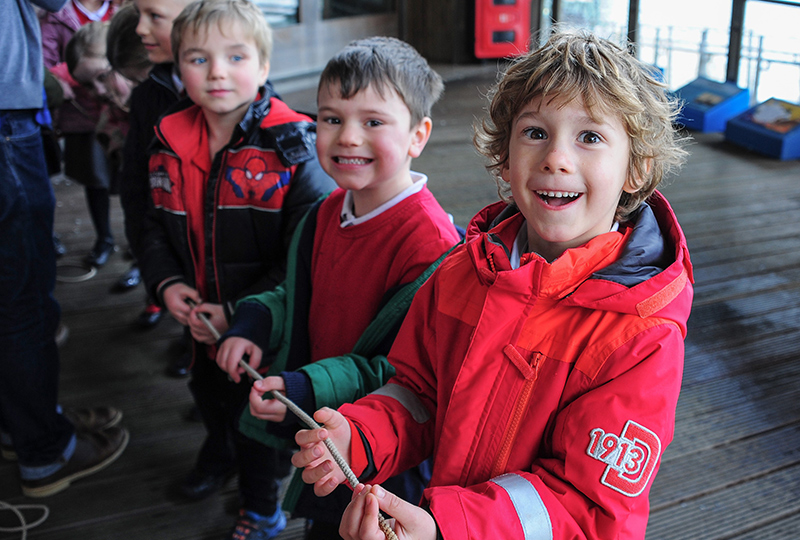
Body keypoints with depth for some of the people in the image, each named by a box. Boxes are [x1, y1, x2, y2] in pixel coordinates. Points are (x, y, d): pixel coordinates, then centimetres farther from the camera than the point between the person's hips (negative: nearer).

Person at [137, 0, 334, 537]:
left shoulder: (293, 149, -20)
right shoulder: (170, 144, -2)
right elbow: (156, 227, 10)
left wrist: (240, 311, -24)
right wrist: (167, 282, -8)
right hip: (202, 321, 6)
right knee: (209, 393, 29)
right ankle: (220, 451, 63)